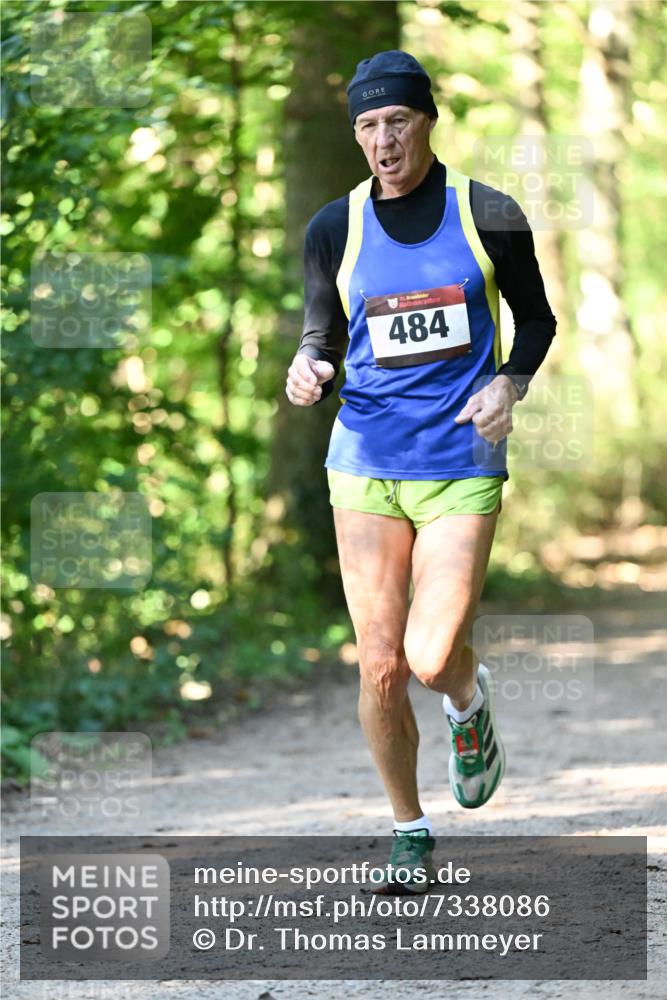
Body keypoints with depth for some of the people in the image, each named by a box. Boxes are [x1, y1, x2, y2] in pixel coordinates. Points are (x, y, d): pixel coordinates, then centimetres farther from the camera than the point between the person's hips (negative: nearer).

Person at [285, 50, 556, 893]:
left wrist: (510, 383, -9)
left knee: (430, 660, -11)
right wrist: (306, 370, -12)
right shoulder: (335, 229, 1)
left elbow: (536, 318, 10)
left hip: (462, 467, -2)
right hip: (365, 465, 2)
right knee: (379, 667, 0)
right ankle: (410, 833, 20)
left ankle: (471, 701, 27)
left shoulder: (489, 216, -3)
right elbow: (323, 335, 11)